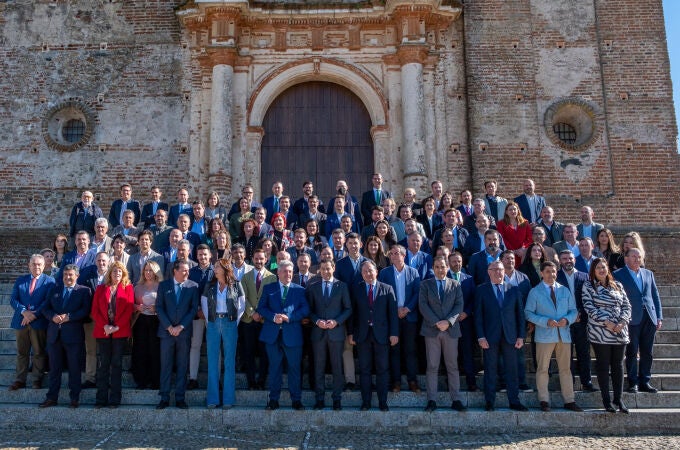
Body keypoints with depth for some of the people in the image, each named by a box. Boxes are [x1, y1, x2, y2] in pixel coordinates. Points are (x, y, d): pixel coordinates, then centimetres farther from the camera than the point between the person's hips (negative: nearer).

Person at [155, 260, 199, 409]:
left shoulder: (193, 286, 3)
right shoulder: (164, 285, 5)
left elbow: (194, 309, 0)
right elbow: (159, 307, 2)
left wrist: (181, 327, -8)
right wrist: (169, 327, -8)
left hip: (184, 331, 0)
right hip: (166, 330, 0)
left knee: (182, 366, 4)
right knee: (165, 366, 3)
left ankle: (180, 398, 12)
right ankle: (164, 398, 11)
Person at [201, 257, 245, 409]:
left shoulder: (236, 285, 0)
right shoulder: (210, 286, 6)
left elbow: (242, 305, 5)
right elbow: (204, 304, 14)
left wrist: (235, 321, 1)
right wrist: (208, 321, 7)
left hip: (230, 324, -2)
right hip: (213, 324, 2)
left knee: (229, 361, 2)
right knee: (212, 361, 3)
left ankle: (228, 398, 8)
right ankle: (212, 399, 9)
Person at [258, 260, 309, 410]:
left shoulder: (300, 290, 9)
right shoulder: (268, 288, 10)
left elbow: (305, 309, 0)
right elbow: (261, 307, 4)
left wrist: (289, 317, -14)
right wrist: (273, 317, -14)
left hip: (292, 334, 0)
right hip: (273, 334, 1)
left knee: (295, 368, 3)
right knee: (274, 368, 8)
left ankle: (296, 400, 13)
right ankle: (273, 400, 16)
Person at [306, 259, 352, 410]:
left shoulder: (342, 286, 5)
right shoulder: (313, 287, 9)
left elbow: (348, 309, 3)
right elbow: (309, 310, 8)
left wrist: (336, 321, -11)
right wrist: (317, 321, -10)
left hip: (336, 331, -1)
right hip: (318, 332, 1)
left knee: (337, 367, 3)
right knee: (319, 367, 6)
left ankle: (337, 399, 12)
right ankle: (319, 398, 15)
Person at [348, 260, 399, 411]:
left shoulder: (387, 289, 3)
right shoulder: (356, 289, 5)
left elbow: (393, 312, 0)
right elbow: (352, 312, 4)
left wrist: (394, 333, -5)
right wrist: (350, 332, -1)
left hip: (381, 335, 0)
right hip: (362, 335, 1)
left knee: (382, 369, 5)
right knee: (364, 369, 6)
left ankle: (382, 402, 16)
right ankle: (366, 401, 16)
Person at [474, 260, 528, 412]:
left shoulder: (514, 289, 10)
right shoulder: (481, 290, 4)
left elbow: (520, 313, 8)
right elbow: (478, 315, 0)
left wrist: (521, 336, 2)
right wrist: (481, 336, -8)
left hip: (510, 336, 2)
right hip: (490, 337, -2)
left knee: (512, 370, 5)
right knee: (490, 370, 3)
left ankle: (514, 401, 14)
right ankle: (490, 402, 11)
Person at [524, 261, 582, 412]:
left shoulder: (565, 290, 12)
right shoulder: (535, 292, 1)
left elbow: (574, 310, 12)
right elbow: (528, 313, -3)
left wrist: (567, 320, -10)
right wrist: (546, 322, -16)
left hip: (564, 335, 3)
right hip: (544, 336, -3)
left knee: (565, 369, 8)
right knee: (542, 369, 0)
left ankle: (569, 401, 15)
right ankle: (544, 401, 9)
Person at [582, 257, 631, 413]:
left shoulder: (617, 285, 13)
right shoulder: (588, 286, 0)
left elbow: (626, 305, 9)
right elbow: (589, 307, -8)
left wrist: (622, 321, -8)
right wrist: (606, 322, -16)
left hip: (620, 332, 4)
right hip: (600, 333, -4)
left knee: (618, 365, 8)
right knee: (603, 366, 2)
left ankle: (618, 399, 17)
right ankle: (606, 400, 10)